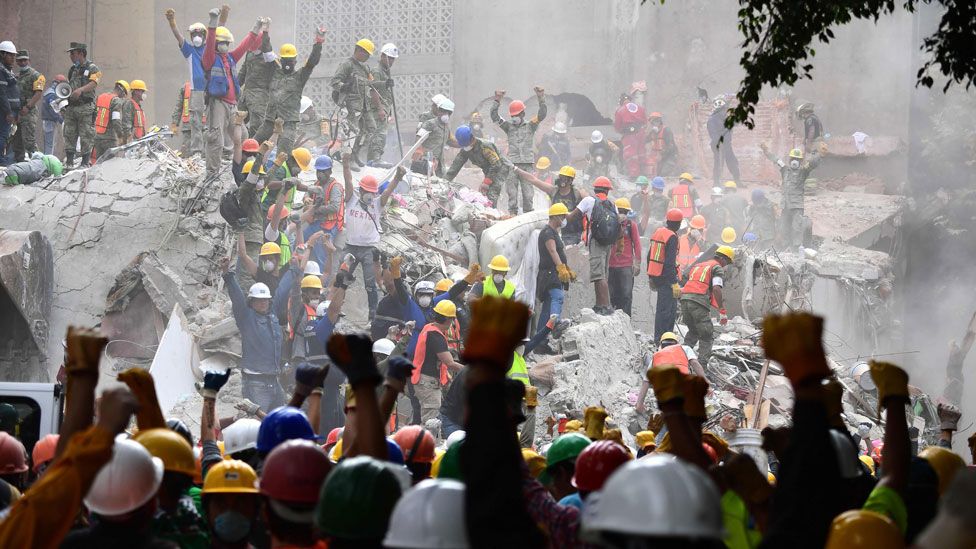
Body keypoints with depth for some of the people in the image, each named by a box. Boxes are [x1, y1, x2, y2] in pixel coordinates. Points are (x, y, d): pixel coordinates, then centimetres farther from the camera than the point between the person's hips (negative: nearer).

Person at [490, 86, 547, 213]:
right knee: (512, 191, 0)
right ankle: (512, 214, 3)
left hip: (527, 163, -1)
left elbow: (542, 115, -3)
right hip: (512, 163, 1)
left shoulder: (530, 125, 9)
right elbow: (494, 116, 2)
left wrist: (541, 99, -16)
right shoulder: (509, 126, 12)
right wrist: (497, 101, -10)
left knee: (528, 192, 0)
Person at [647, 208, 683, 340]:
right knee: (666, 309, -5)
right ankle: (660, 339, -4)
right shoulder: (672, 237, -15)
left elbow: (649, 256, 19)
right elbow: (670, 263, -22)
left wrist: (650, 278, 26)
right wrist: (674, 284, -22)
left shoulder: (657, 232, 12)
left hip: (655, 276, 9)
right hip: (665, 277, -9)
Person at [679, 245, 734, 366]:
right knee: (707, 336, 4)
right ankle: (702, 364, -6)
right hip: (699, 302, -7)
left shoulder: (698, 266, 29)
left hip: (684, 298, 7)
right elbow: (716, 289, -11)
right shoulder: (718, 268, 4)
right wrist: (722, 311, -11)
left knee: (693, 331, 27)